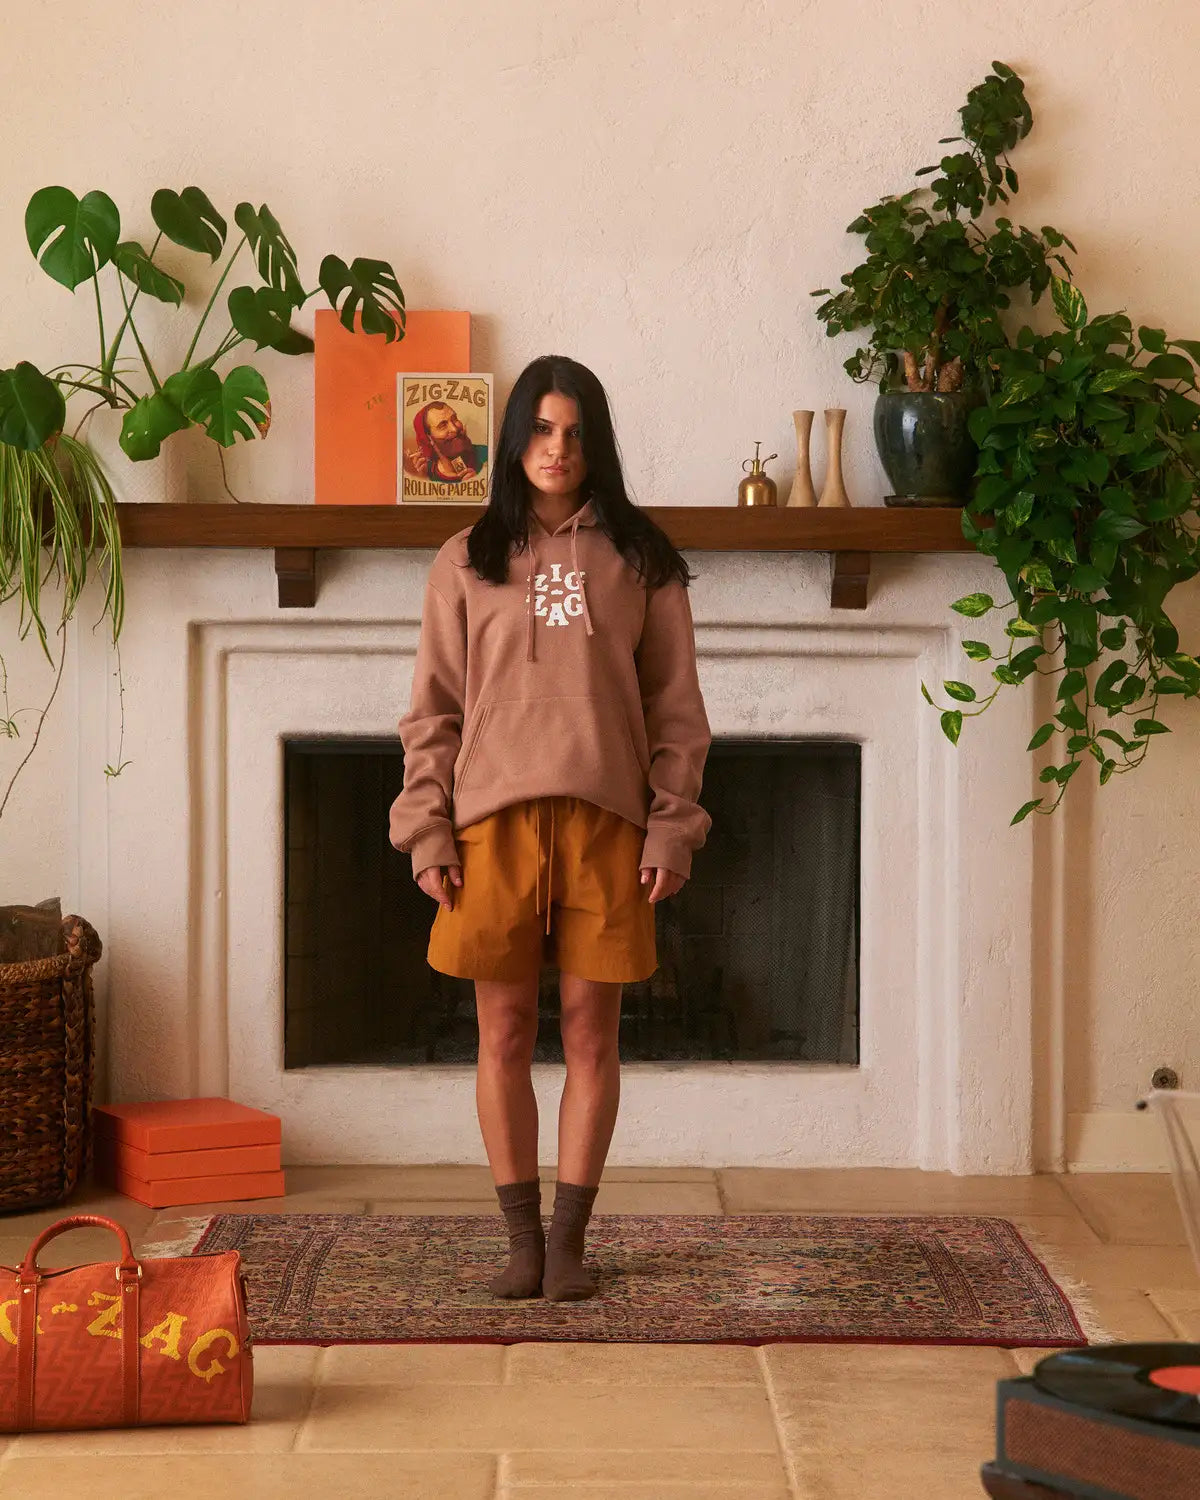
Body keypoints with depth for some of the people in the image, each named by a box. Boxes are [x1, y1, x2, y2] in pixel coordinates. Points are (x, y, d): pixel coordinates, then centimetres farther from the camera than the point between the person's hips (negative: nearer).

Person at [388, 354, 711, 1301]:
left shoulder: (642, 562, 6)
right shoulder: (467, 563, 7)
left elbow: (676, 710, 5)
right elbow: (434, 710, 5)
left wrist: (672, 829, -4)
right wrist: (427, 828, -3)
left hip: (605, 823, 0)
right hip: (494, 821, 0)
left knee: (591, 1034, 3)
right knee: (505, 1034, 4)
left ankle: (569, 1241, 12)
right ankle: (522, 1236, 14)